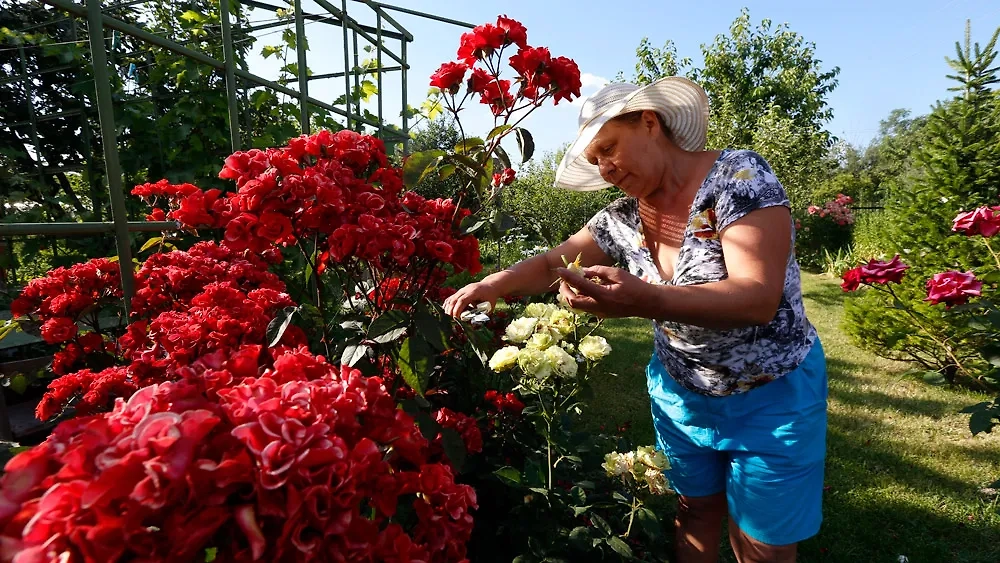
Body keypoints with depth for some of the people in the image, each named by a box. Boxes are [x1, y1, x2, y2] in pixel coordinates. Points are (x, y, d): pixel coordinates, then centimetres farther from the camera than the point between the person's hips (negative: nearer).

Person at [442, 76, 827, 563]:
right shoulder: (621, 219, -4)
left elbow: (758, 297, -30)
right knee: (696, 512, 19)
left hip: (770, 395, -4)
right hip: (680, 394, 4)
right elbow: (553, 263, 3)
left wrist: (644, 300, -46)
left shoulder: (738, 175, -19)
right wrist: (494, 283, -18)